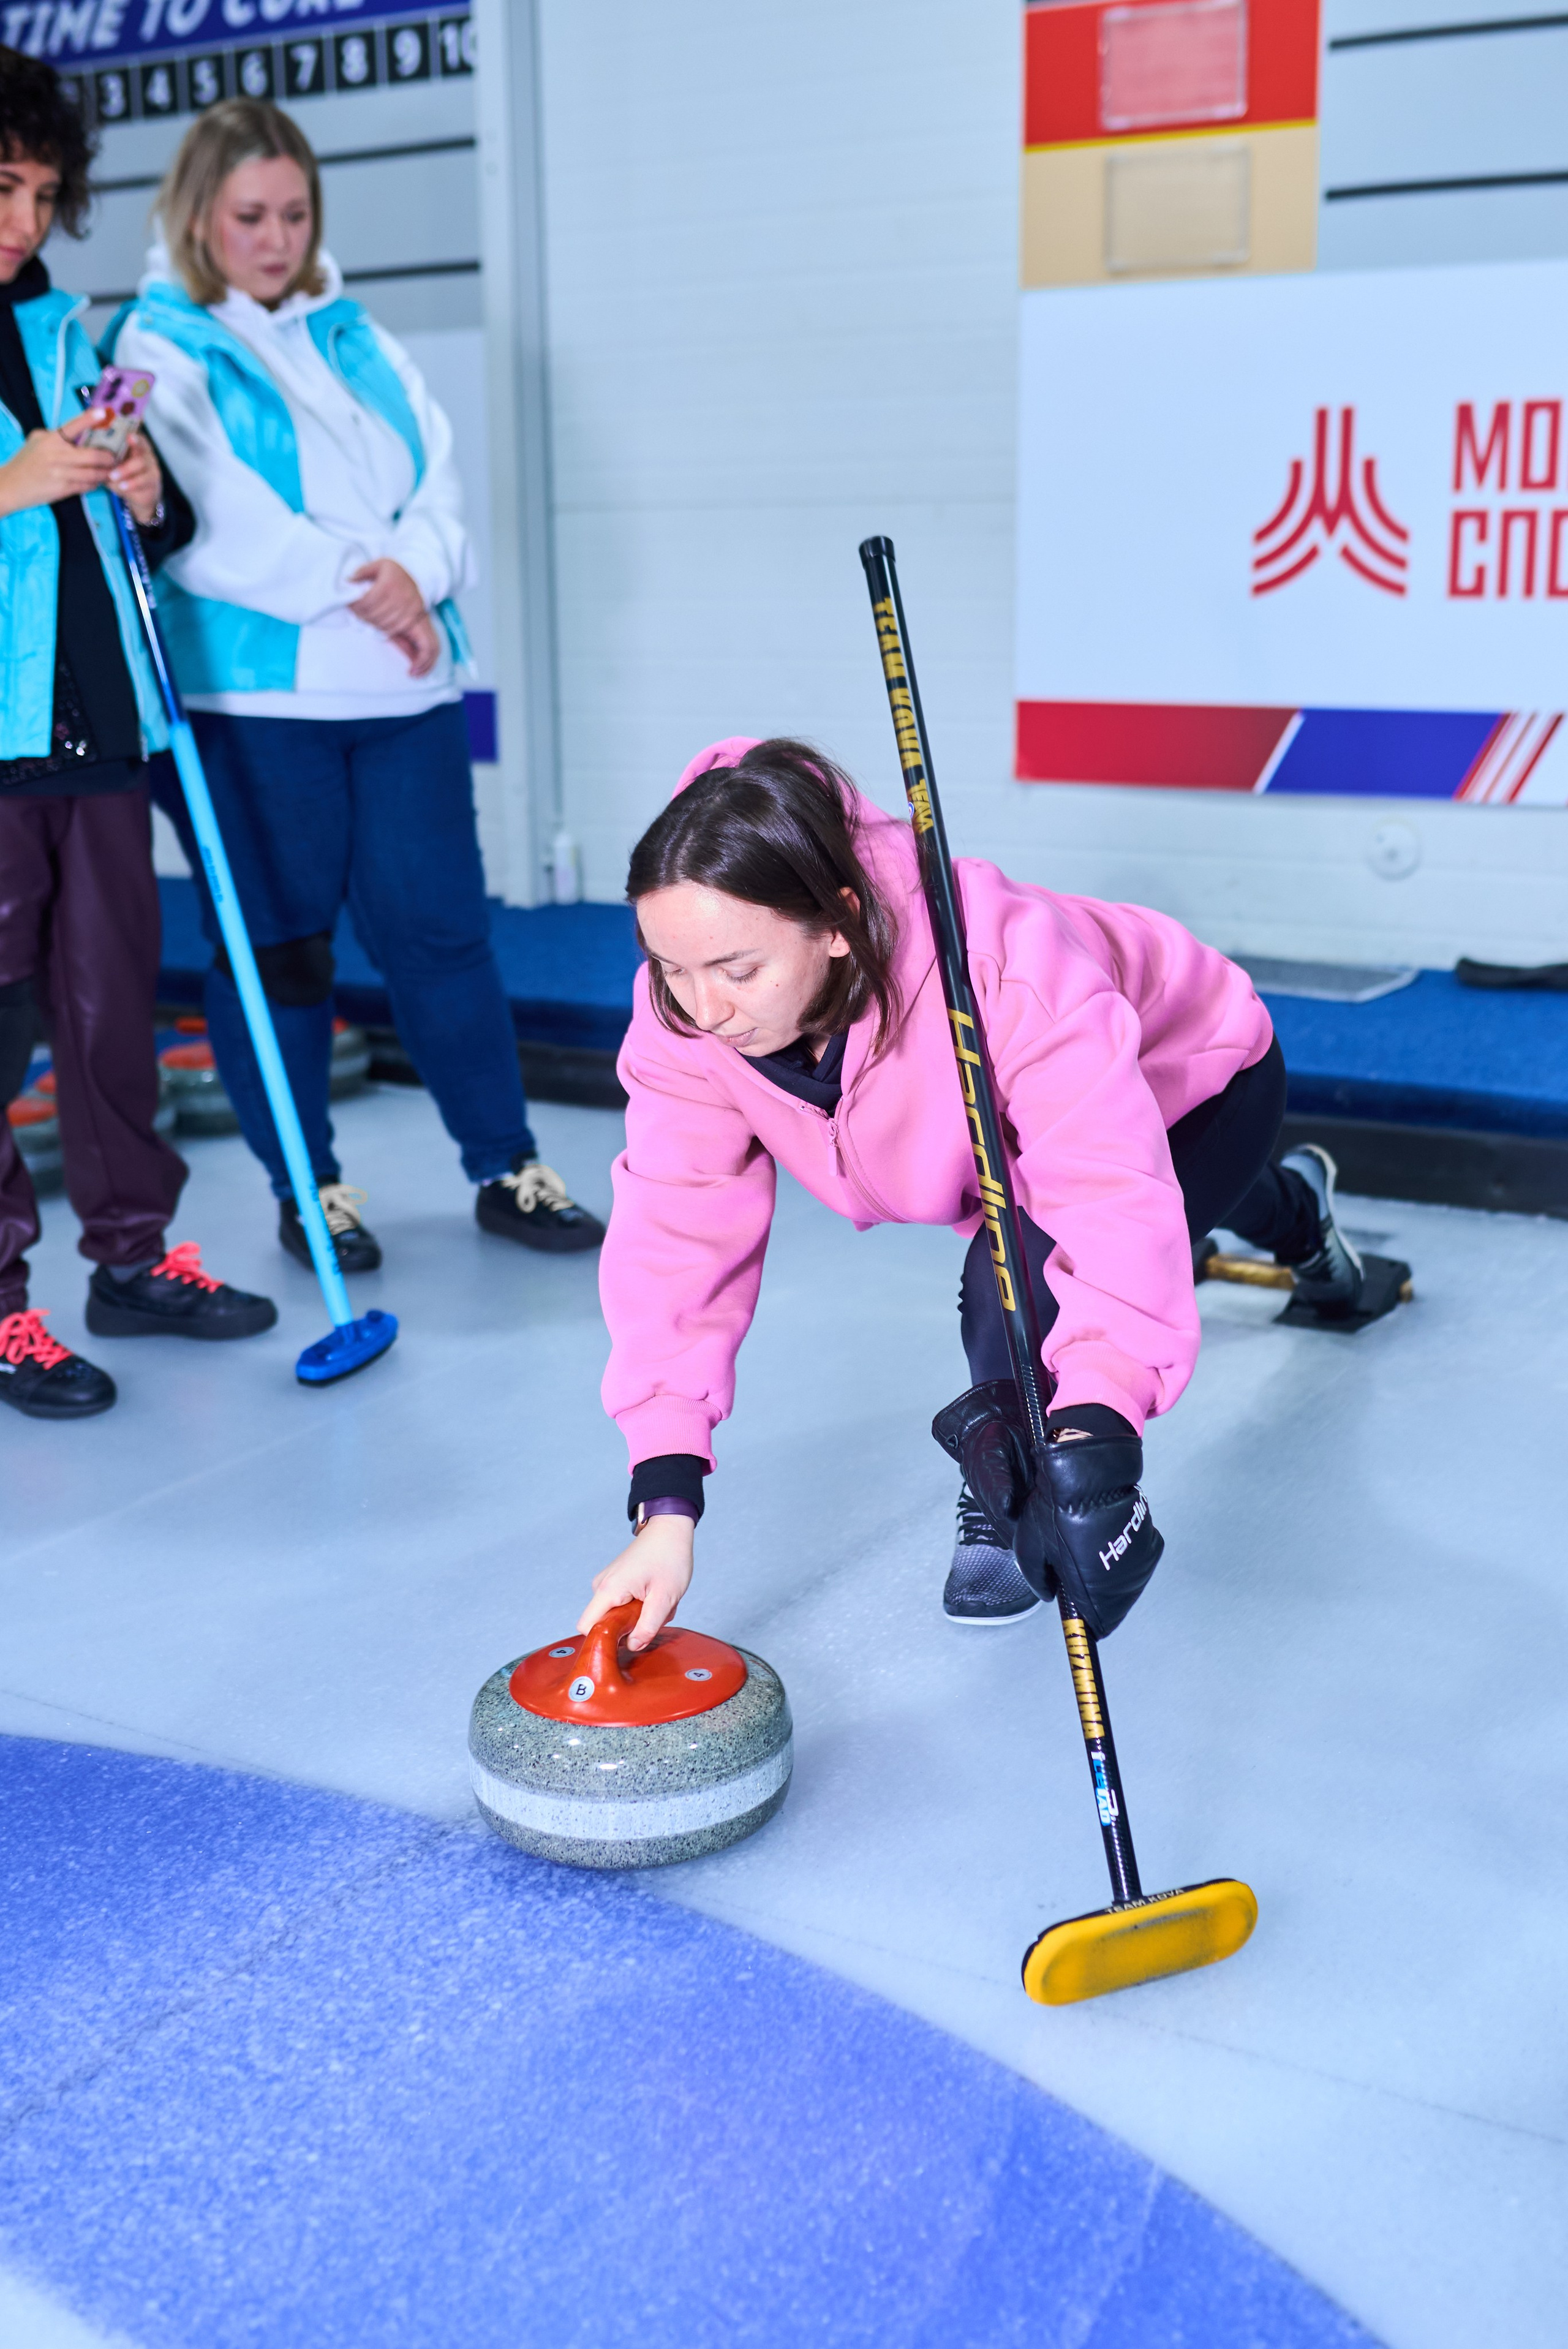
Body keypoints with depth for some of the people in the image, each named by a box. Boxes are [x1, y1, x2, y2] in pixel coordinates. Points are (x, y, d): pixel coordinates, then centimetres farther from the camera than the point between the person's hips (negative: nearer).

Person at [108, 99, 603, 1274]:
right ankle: (309, 1189, 17)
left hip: (402, 686, 4)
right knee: (280, 946, 4)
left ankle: (507, 1167, 15)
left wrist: (415, 575, -12)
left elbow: (438, 472, 8)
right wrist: (356, 582, -15)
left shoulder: (353, 336, 16)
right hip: (251, 693, -4)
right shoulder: (161, 346, 0)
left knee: (442, 925, 5)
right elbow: (210, 522, -13)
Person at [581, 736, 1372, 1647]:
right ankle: (1293, 1208, 71)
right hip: (1017, 1119, 6)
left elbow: (1114, 1197, -54)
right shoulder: (684, 1011, -33)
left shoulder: (1002, 966, -49)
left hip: (1196, 1081, -6)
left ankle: (1012, 1513, 2)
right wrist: (668, 1504, -40)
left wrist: (1096, 1419, -68)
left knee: (1023, 1275, -32)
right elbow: (678, 1232, -33)